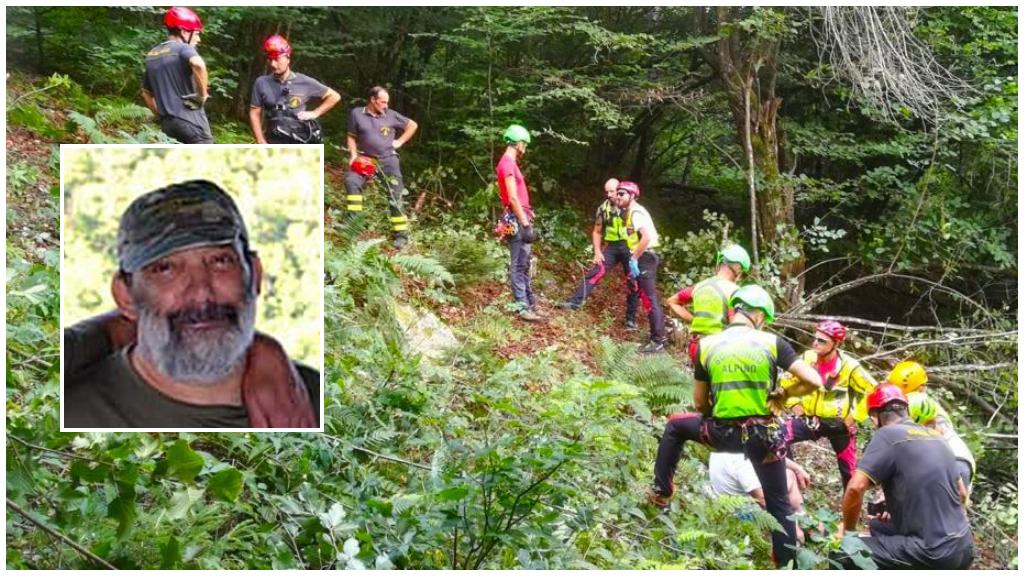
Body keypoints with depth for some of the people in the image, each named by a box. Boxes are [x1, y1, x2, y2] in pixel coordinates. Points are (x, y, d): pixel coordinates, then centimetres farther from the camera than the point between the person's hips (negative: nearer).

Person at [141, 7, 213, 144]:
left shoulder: (151, 55, 17)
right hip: (190, 119, -7)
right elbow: (198, 65, -31)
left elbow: (146, 94, 25)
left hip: (168, 123, 7)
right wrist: (203, 94, -19)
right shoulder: (183, 48, -7)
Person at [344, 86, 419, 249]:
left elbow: (413, 125, 9)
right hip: (365, 158, 0)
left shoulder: (390, 115, -2)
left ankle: (402, 234, -1)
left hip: (387, 158, 0)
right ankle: (352, 219, -21)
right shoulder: (356, 113, -3)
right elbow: (352, 137, 7)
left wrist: (400, 141, 1)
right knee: (351, 181, -25)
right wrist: (353, 154, -7)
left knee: (395, 196, -4)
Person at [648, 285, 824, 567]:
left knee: (675, 426, 29)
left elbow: (700, 403, 7)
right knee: (779, 505, 15)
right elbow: (814, 381, -12)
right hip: (764, 436, -1)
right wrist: (784, 393, 6)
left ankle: (661, 492, 32)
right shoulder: (772, 342, -6)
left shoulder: (706, 345, 0)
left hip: (722, 434, 1)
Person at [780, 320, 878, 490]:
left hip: (839, 424, -3)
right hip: (810, 419, 3)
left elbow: (872, 392, -9)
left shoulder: (849, 366, -18)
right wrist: (795, 404, -1)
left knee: (849, 470, 4)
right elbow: (788, 382, 8)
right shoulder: (808, 358, -9)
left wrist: (855, 416, -10)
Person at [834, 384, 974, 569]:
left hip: (936, 554, -8)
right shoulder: (935, 436, 14)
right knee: (878, 526, 28)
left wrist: (848, 528, 1)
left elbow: (856, 487, -17)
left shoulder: (887, 435, -8)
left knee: (843, 556, -4)